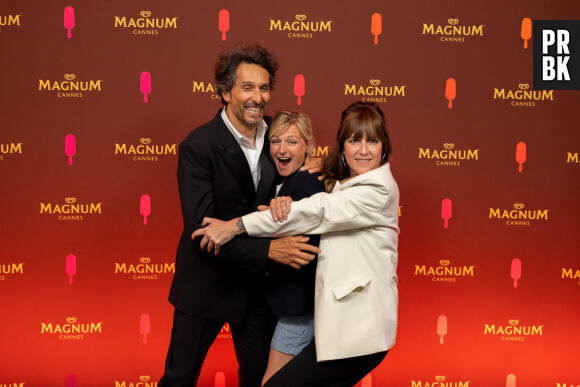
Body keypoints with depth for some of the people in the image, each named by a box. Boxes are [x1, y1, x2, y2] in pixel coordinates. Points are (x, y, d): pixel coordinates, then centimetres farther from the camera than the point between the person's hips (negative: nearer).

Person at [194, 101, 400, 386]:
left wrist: (235, 226, -17)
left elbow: (315, 213, -18)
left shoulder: (379, 189, -14)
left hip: (359, 329, -9)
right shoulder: (343, 184, 16)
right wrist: (282, 205, -16)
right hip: (342, 321, 9)